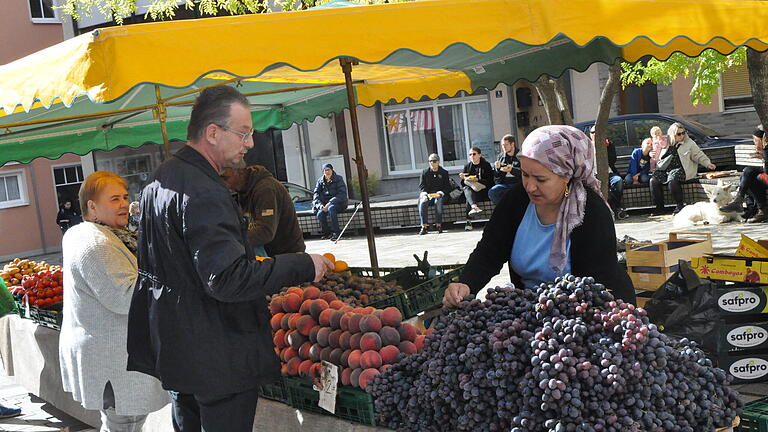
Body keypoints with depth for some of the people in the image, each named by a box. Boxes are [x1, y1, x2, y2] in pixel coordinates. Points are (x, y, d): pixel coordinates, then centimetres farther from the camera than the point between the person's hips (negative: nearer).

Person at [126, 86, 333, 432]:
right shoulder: (204, 194, -23)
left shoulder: (160, 179, 10)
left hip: (173, 348, 10)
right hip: (218, 358, -10)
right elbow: (228, 280, -30)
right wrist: (304, 266, -23)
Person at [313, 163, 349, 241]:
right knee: (319, 214, -27)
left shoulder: (338, 179, -2)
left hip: (338, 203, -4)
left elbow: (342, 194, -12)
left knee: (331, 209, -37)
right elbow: (316, 194, 5)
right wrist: (319, 204, -16)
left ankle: (336, 233, -31)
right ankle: (327, 233, -7)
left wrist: (330, 203, -23)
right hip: (325, 204, 4)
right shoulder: (320, 181, 10)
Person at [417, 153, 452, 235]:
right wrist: (424, 194, -15)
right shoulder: (425, 173, 10)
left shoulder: (444, 173, 7)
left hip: (439, 195, -1)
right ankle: (424, 226, -30)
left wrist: (440, 193, -17)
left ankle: (438, 225, -28)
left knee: (438, 202, -36)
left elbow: (447, 187, 2)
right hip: (427, 195, 1)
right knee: (422, 203, -32)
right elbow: (421, 186, 5)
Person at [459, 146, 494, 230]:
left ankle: (468, 221, -39)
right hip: (471, 191, 3)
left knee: (468, 198, -33)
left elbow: (490, 181, -5)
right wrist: (463, 178, -9)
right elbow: (463, 184, 14)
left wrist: (477, 180, -18)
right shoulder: (467, 166, 18)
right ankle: (474, 206, -59)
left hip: (484, 192, -3)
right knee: (467, 189, -34)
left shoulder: (486, 165, 7)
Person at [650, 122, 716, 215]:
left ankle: (680, 205, -16)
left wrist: (707, 164, -6)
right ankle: (659, 207, -10)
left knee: (672, 181, -34)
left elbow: (699, 155, 7)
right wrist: (652, 154, 10)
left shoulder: (689, 143, 8)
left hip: (679, 169, -4)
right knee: (653, 181, -20)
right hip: (664, 169, 4)